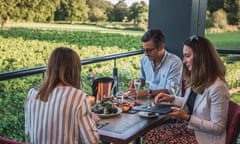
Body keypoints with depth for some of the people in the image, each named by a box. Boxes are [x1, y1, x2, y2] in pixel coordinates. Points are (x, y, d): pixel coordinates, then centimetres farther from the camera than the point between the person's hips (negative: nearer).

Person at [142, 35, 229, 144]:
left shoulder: (217, 87, -24)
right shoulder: (195, 79, 3)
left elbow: (217, 128, -19)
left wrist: (186, 117, -22)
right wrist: (171, 99, 6)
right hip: (189, 127, 8)